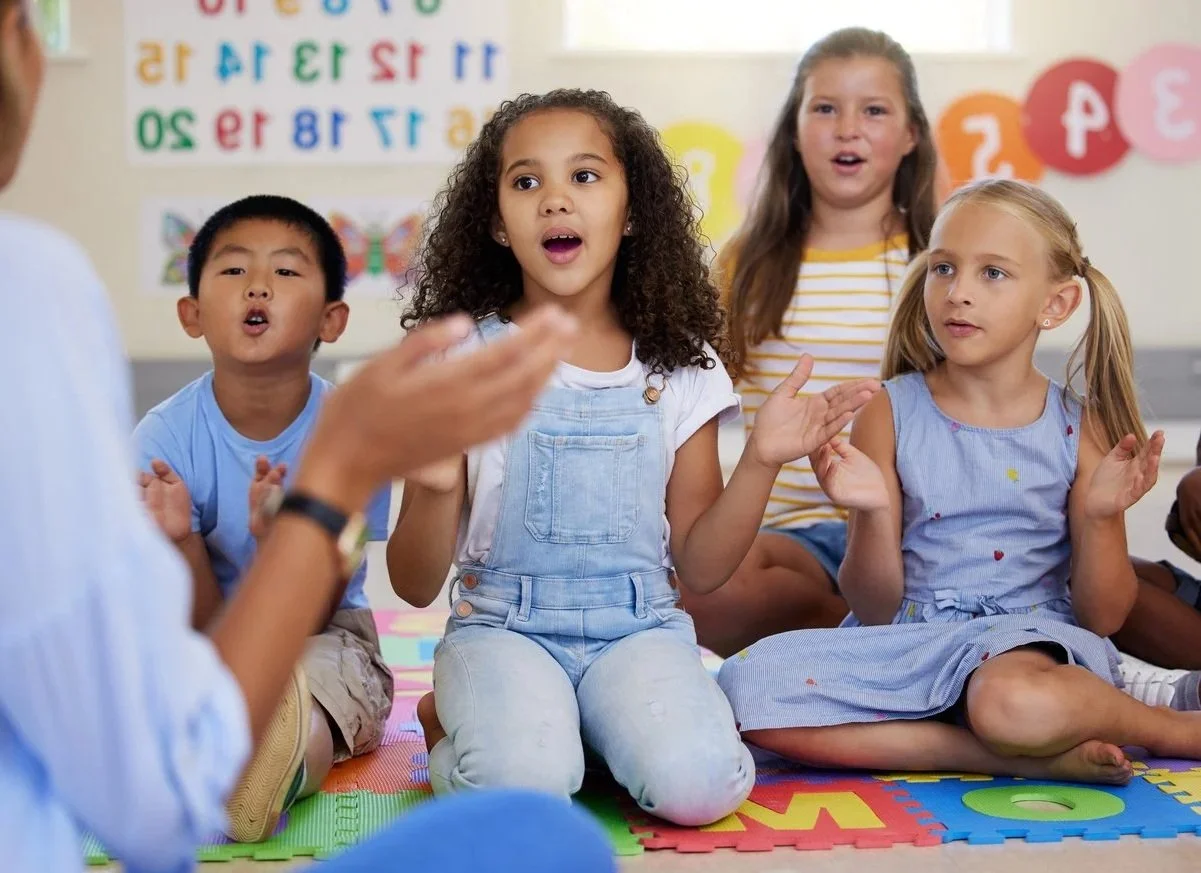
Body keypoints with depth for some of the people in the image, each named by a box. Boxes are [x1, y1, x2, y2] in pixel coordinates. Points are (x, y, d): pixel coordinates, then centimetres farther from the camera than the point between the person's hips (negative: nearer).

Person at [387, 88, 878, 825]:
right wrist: (432, 488, -23)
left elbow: (699, 568, 7)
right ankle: (459, 722, 1)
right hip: (504, 625, -1)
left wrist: (761, 462, -8)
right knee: (523, 780, -32)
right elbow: (417, 586, -2)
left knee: (699, 785, -28)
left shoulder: (677, 369, 4)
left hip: (638, 628, 2)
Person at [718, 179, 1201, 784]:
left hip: (1032, 638, -2)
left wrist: (1100, 516, -14)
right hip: (907, 641, 3)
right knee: (747, 683, -26)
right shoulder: (890, 414, 1)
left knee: (1016, 700, -41)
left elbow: (1103, 617, 3)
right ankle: (1014, 757, -19)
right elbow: (874, 609, 1)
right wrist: (873, 512, -18)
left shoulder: (1079, 430, 2)